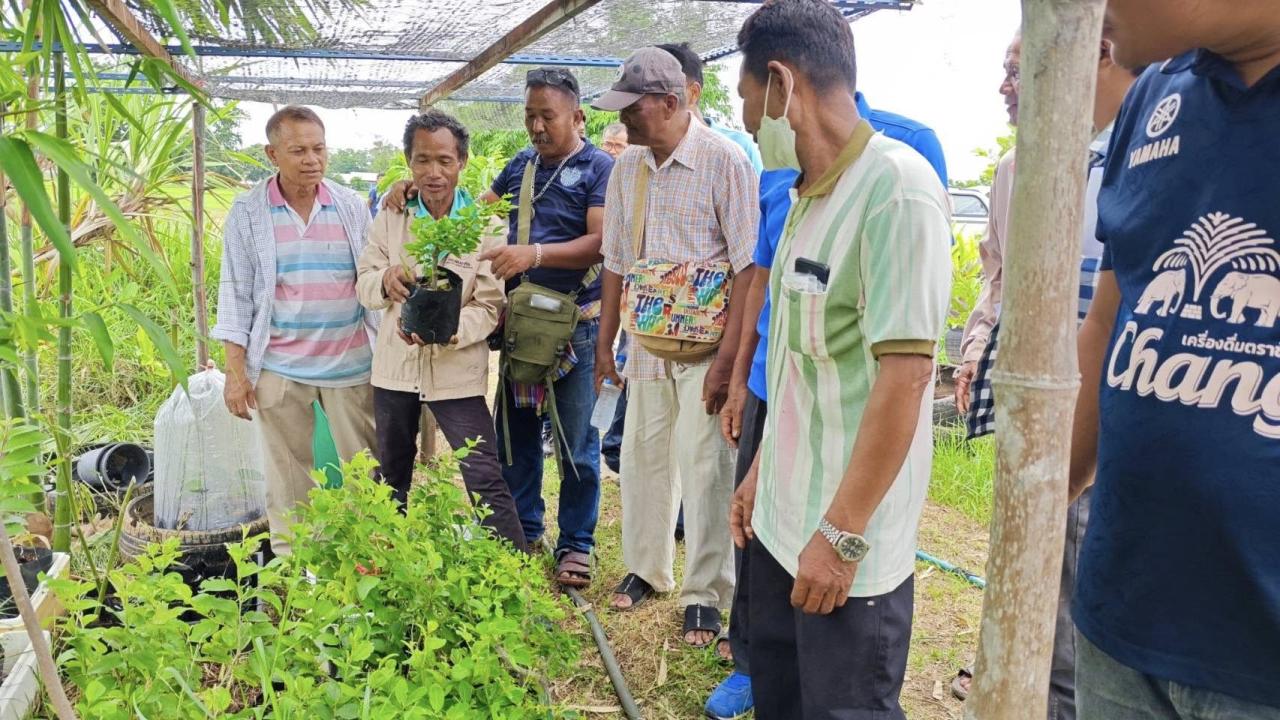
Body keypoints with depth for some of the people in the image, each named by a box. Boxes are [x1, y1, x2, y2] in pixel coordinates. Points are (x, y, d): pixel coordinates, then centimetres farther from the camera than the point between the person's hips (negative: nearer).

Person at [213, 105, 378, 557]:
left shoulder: (351, 207, 5)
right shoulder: (247, 213, 1)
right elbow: (236, 294, 1)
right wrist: (236, 372, -3)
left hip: (352, 364, 1)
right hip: (279, 369, -1)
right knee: (288, 478, 8)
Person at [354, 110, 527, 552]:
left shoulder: (485, 226, -7)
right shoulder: (391, 220, 3)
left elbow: (489, 305, -11)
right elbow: (363, 286, 2)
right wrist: (386, 280, -23)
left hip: (457, 371, -4)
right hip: (395, 367, 4)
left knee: (485, 481, -7)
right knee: (390, 477, 20)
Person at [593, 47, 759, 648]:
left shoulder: (723, 161, -11)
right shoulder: (627, 168, 8)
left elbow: (749, 266, -14)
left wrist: (728, 357, -18)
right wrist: (605, 342, 14)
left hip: (704, 343, -6)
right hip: (646, 342, 6)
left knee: (704, 467, -3)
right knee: (642, 456, 13)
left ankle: (705, 593, 13)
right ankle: (646, 568, 32)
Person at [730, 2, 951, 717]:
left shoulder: (895, 188, -18)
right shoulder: (810, 193, 10)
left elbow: (905, 373, -23)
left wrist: (842, 533, -21)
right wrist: (763, 471, 16)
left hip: (844, 542, -8)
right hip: (783, 519, 8)